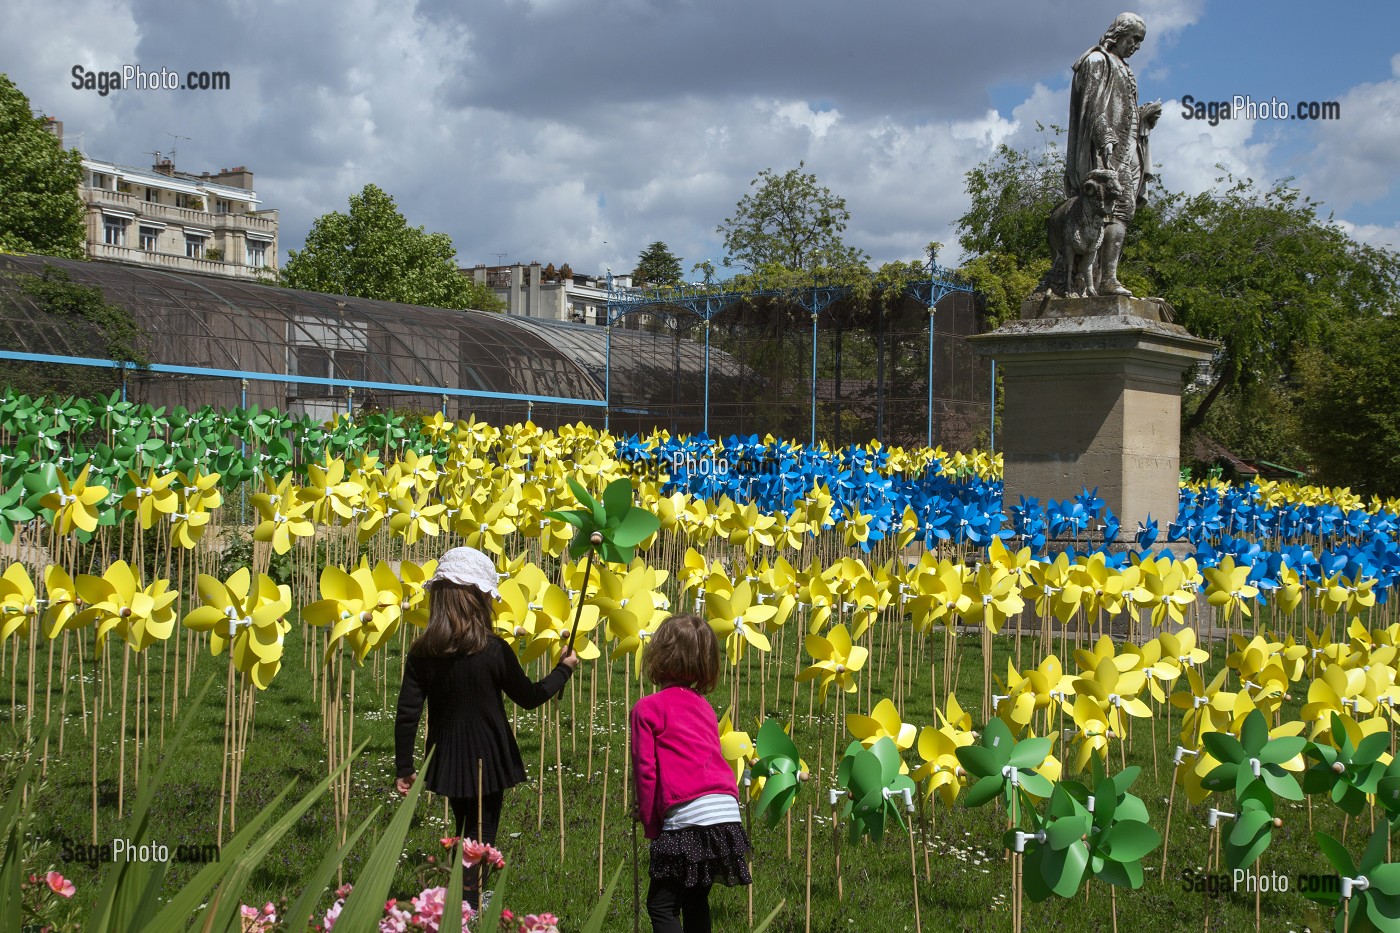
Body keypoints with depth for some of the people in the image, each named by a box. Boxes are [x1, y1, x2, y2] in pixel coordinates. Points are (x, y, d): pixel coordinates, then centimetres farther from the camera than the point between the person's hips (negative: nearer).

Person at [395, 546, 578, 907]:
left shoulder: (421, 652, -8)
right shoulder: (493, 650, -17)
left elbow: (407, 714, -8)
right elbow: (529, 697, -4)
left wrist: (404, 768, 3)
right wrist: (564, 668, 12)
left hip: (447, 764, 4)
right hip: (487, 763, -4)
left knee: (465, 837, 24)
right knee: (479, 843, 6)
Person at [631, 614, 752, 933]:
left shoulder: (647, 708, -1)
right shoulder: (704, 705, 18)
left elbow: (646, 770, -4)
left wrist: (651, 824, 6)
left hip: (687, 819, -7)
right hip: (726, 812, 7)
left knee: (660, 904, 2)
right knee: (696, 901, 19)